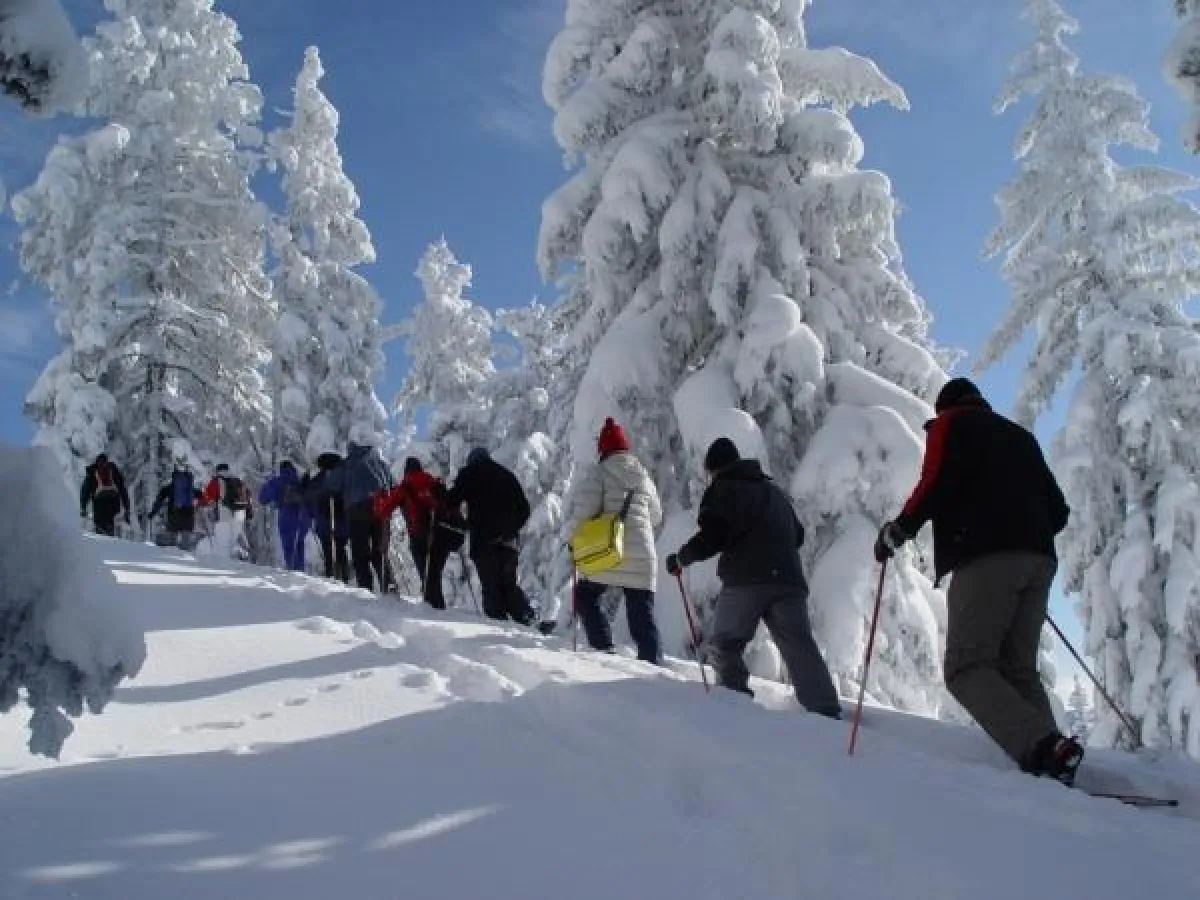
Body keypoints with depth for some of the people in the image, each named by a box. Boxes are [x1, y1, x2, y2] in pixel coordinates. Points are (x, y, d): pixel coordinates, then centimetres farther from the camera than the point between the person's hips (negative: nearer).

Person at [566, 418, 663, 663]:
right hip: (641, 559, 3)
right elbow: (656, 516, 22)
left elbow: (582, 511, -12)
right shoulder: (643, 477, 11)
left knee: (585, 597, 20)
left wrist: (573, 537, 6)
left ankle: (603, 649, 8)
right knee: (642, 615, 10)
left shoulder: (595, 474, -3)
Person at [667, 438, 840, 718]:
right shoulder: (775, 491, 25)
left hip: (746, 581, -5)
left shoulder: (723, 490, 4)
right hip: (788, 579, 5)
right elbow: (798, 535, 30)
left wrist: (680, 558, 7)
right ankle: (827, 711, -12)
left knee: (726, 642, 12)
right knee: (800, 648, -1)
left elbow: (711, 538, -7)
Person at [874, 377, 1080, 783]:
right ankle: (1051, 762, -11)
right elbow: (1058, 509, 24)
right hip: (1038, 558, 7)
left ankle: (1042, 747, -29)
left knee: (967, 667, -9)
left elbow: (937, 483, -6)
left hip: (986, 555, -6)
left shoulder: (949, 424, 13)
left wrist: (899, 529, 4)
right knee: (1018, 670, 7)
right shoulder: (1021, 436, 31)